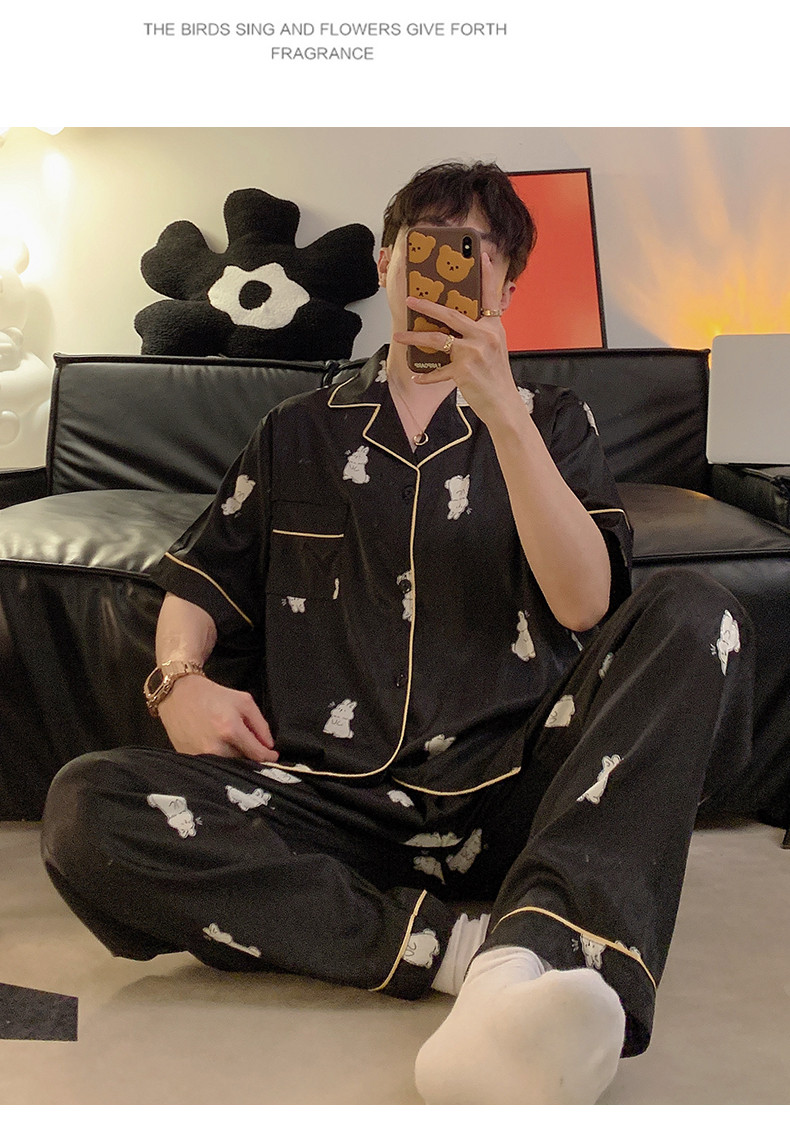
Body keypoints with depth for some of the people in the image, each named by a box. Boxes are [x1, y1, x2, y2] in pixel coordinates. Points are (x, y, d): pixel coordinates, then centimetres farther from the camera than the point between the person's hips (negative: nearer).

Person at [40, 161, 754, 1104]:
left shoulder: (550, 421, 16)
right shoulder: (299, 434, 21)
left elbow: (584, 603, 0)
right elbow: (197, 586, 21)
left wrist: (500, 409, -10)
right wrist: (180, 678, -3)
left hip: (510, 792, 0)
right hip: (331, 801, 1)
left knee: (692, 616, -27)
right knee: (87, 807, -25)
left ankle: (531, 955, -48)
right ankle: (462, 945, -31)